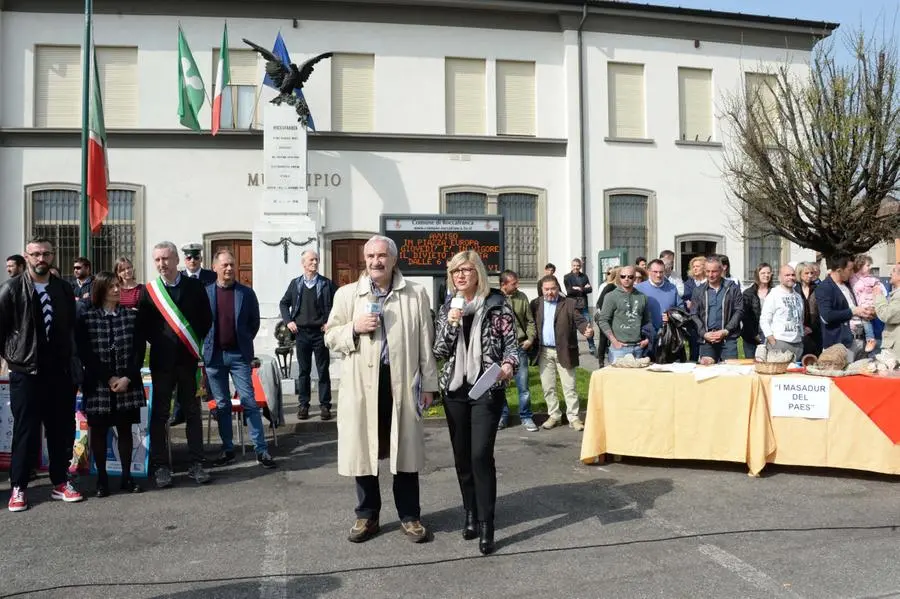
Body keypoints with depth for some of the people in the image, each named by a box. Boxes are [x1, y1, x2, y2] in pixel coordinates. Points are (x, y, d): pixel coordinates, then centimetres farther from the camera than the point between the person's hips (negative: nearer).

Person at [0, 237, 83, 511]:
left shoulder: (64, 289, 6)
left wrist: (70, 359, 10)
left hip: (60, 371, 3)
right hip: (26, 371, -3)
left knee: (61, 429, 9)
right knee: (25, 431, 4)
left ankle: (60, 483, 22)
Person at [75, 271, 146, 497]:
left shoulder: (131, 315, 5)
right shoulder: (86, 318, 0)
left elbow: (139, 350, 1)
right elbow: (85, 352, -6)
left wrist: (127, 378, -11)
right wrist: (108, 378, -14)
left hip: (128, 383, 2)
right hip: (98, 384, -1)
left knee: (125, 429, 8)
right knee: (99, 431, 5)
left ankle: (127, 476, 17)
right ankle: (101, 478, 15)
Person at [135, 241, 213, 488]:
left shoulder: (194, 286, 1)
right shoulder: (148, 291, 1)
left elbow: (206, 319, 5)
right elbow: (142, 327, 4)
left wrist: (194, 343, -1)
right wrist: (159, 343, -3)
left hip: (188, 359, 0)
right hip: (161, 361, 0)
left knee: (193, 413, 7)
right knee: (160, 414, 5)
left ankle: (196, 464, 14)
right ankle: (161, 466, 15)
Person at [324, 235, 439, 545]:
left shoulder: (416, 293, 5)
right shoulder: (347, 294, 5)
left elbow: (425, 342, 6)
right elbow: (330, 337, 8)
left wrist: (429, 383, 4)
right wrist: (355, 328, -11)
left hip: (403, 381, 0)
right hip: (362, 383, 1)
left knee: (405, 450, 9)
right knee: (363, 450, 9)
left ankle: (409, 516, 24)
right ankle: (367, 516, 26)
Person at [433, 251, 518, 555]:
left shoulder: (497, 304, -2)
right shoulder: (447, 309, 8)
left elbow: (511, 343, -2)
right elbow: (439, 352, 4)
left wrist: (508, 365, -22)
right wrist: (451, 324, -11)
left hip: (488, 389, -4)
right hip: (455, 390, 4)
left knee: (481, 455, -11)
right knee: (462, 456, 9)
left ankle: (486, 526, -1)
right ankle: (471, 515, 26)